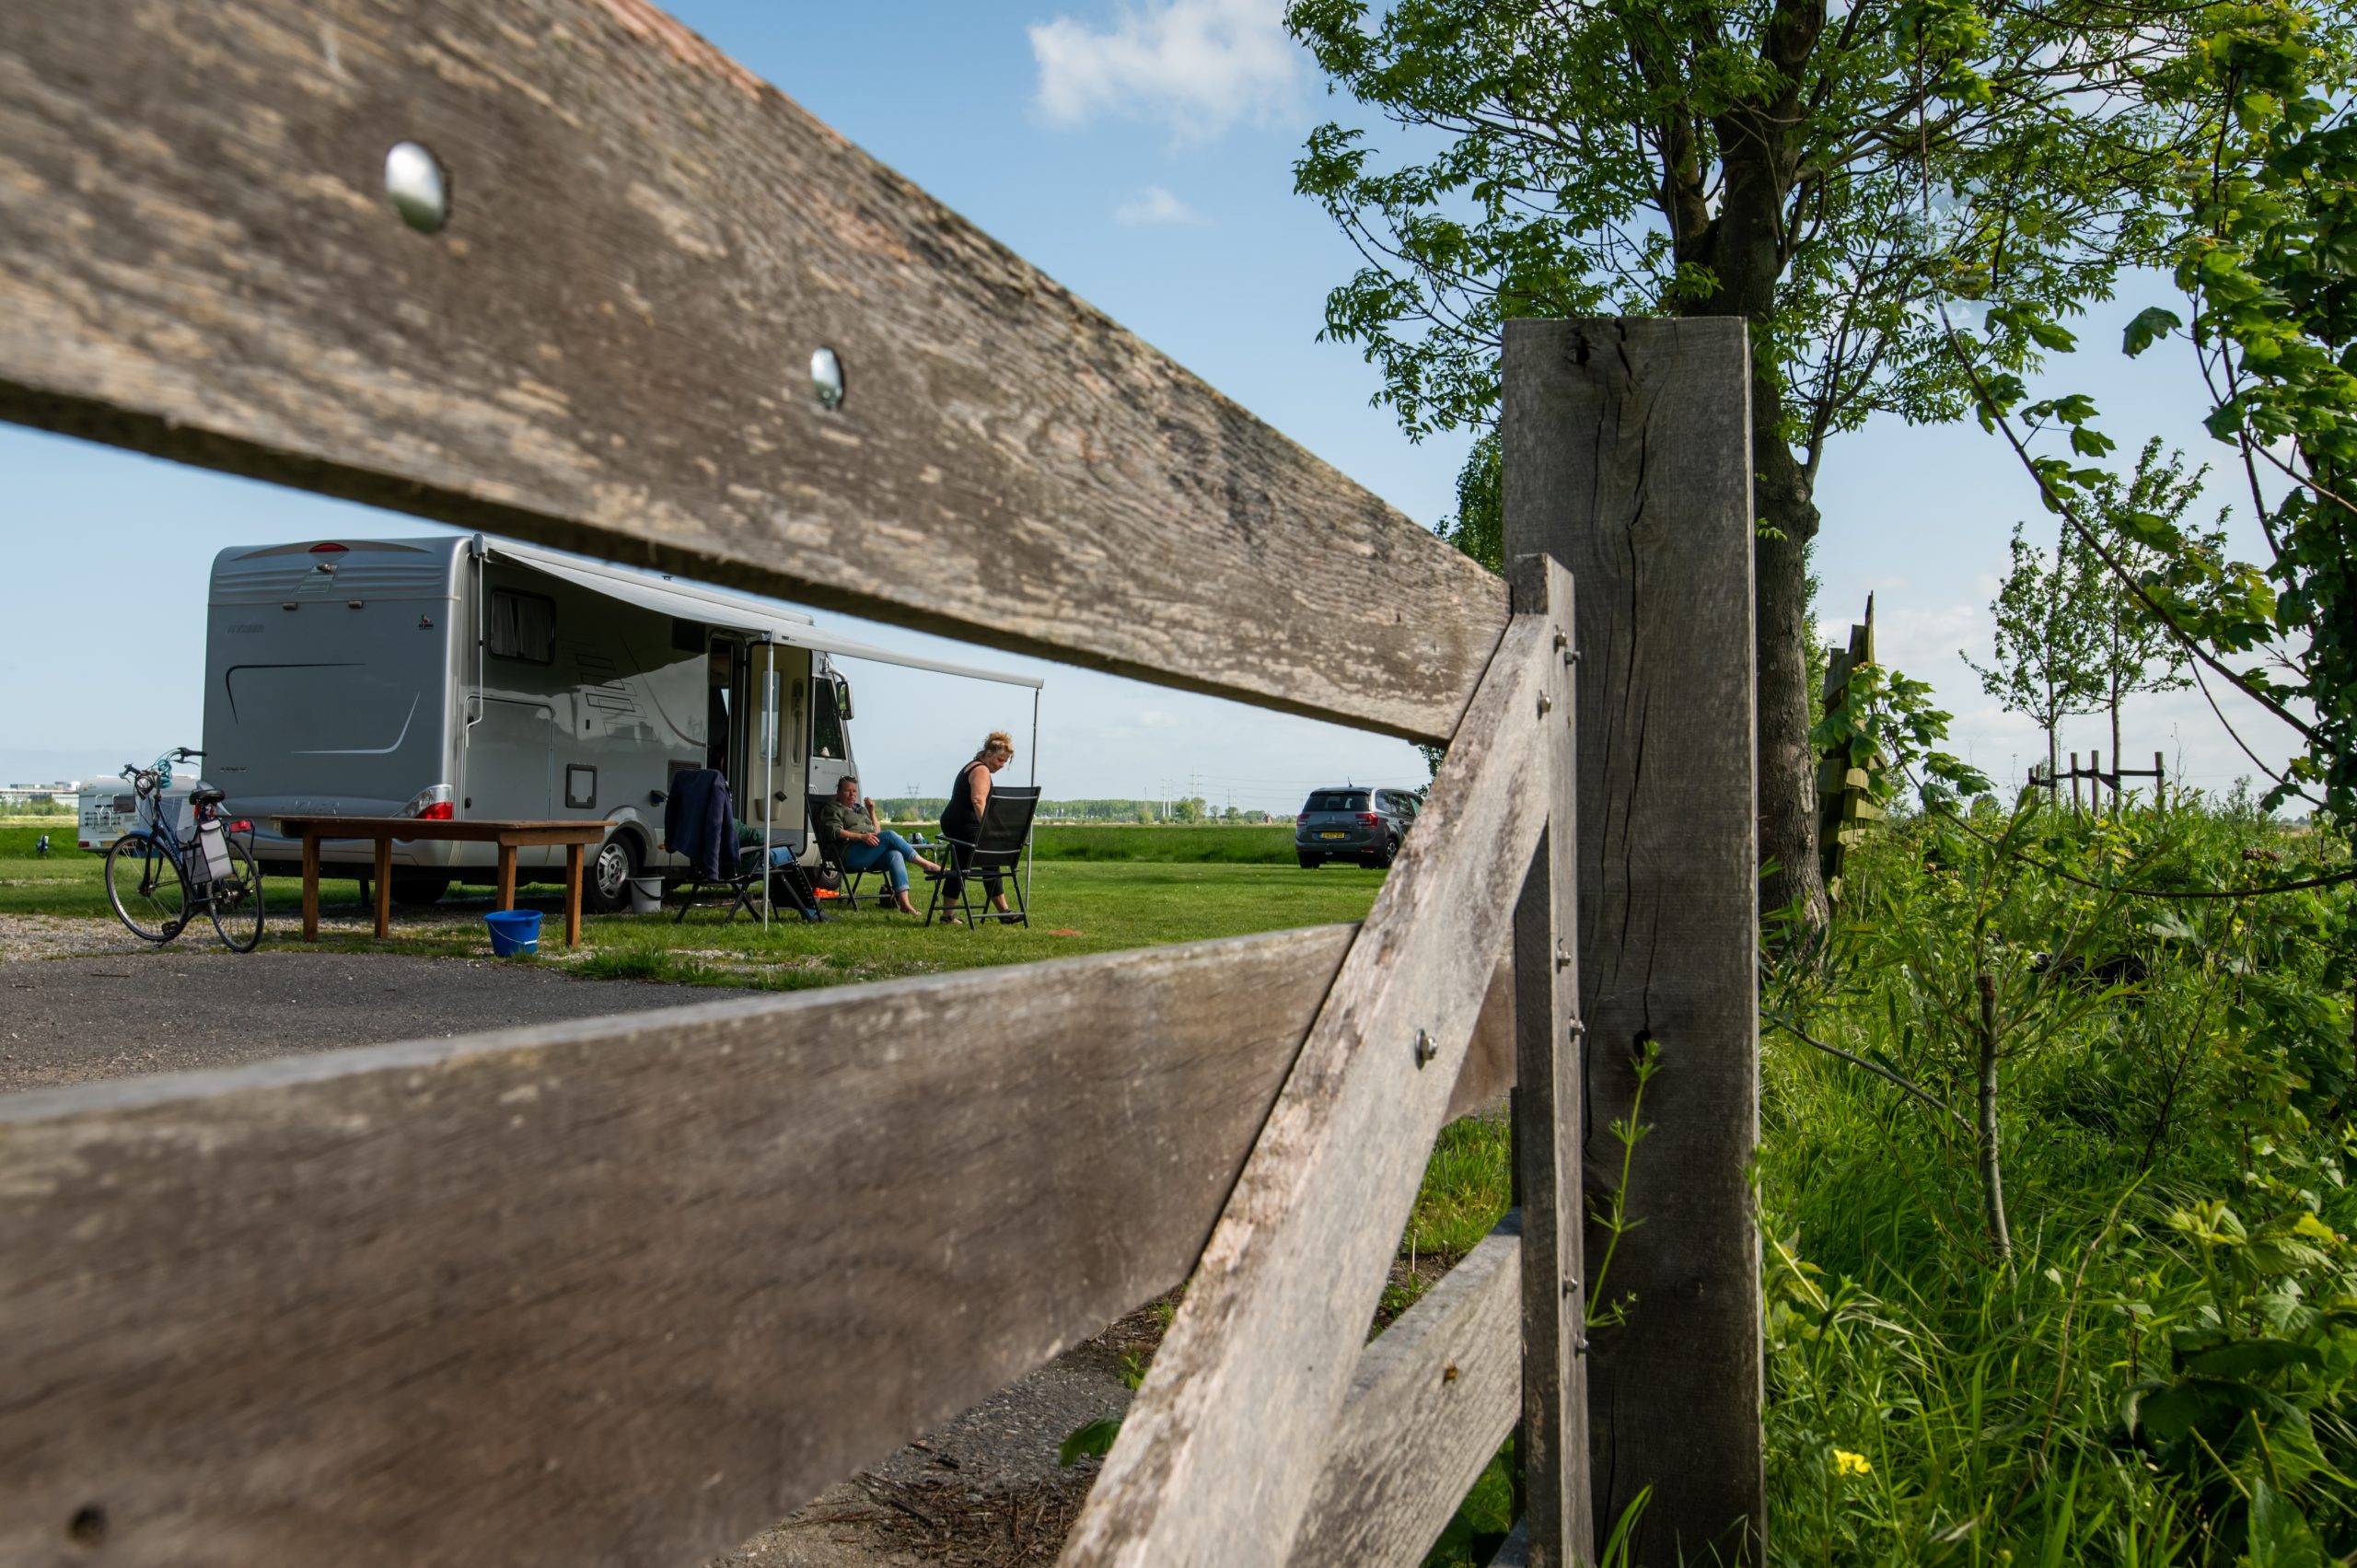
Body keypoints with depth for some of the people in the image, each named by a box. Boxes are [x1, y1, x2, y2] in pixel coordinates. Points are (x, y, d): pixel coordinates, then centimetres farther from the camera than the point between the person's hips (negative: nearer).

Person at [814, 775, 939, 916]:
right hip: (850, 855, -6)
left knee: (895, 854, -29)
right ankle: (926, 865, -22)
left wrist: (872, 812, 17)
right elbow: (834, 832, -8)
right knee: (889, 835, -27)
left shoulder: (860, 809, 33)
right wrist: (861, 837, -20)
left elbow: (877, 832, 30)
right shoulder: (831, 809, 13)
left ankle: (904, 903, -43)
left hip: (872, 856, 6)